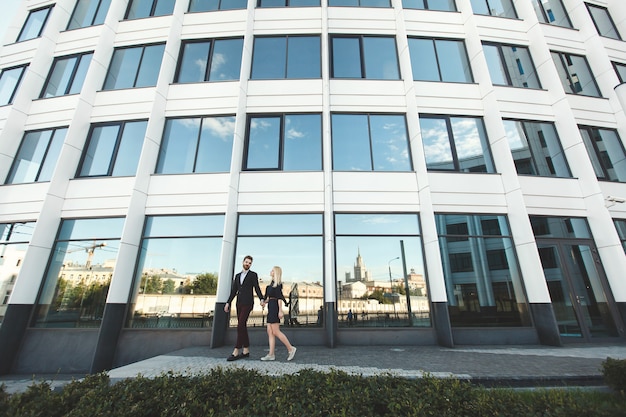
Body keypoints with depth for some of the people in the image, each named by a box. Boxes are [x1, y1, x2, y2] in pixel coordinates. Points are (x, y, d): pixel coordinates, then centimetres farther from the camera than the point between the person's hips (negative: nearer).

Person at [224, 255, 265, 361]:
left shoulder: (253, 275, 0)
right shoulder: (237, 276, 17)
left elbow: (257, 289, -9)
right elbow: (233, 291, 16)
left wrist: (261, 299, -25)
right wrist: (228, 303, 8)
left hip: (248, 303, -7)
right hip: (239, 304, 7)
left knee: (240, 326, -13)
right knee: (242, 327, 7)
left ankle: (236, 352, -9)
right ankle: (246, 351, 14)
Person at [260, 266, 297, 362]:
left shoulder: (277, 284, -10)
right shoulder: (272, 283, 16)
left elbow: (279, 298, -17)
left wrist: (280, 311, -21)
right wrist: (265, 301, 8)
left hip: (275, 307, -10)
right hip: (271, 308, 10)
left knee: (276, 332, -7)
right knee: (270, 332, 7)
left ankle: (291, 348, 2)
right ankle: (271, 354, 9)